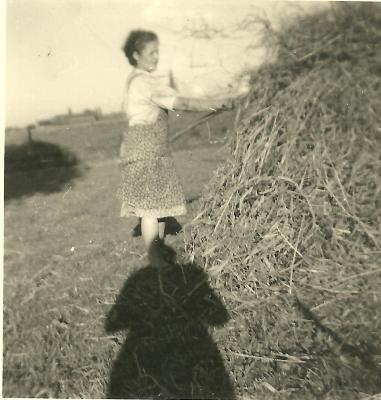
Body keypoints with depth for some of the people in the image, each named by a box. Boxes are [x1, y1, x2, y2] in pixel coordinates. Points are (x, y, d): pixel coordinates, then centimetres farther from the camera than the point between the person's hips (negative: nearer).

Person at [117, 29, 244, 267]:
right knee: (151, 205, -4)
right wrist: (218, 103, -17)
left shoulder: (136, 80, 18)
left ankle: (159, 252, 24)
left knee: (161, 202, 12)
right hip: (146, 149, -10)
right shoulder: (145, 81, -14)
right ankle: (155, 259, 7)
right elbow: (183, 104, -19)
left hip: (154, 149, 10)